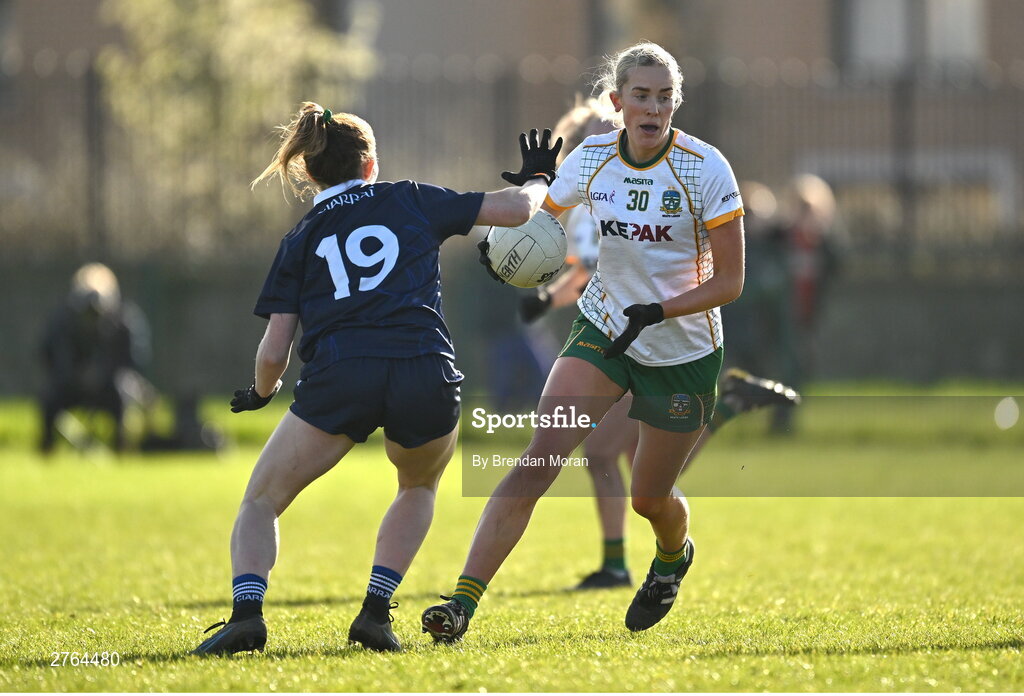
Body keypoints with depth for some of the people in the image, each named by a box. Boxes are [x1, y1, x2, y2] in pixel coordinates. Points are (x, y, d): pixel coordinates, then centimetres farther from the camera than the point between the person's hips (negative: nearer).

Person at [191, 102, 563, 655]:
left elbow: (274, 351, 13)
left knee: (260, 503, 13)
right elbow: (517, 209, 21)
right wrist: (538, 179, 43)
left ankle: (246, 612, -14)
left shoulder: (300, 241, 19)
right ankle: (375, 611, 13)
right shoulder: (411, 201, 19)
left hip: (337, 380, -1)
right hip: (426, 377, 1)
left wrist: (261, 392, 35)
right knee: (419, 486, 32)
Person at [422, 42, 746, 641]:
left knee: (649, 498, 10)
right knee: (539, 457, -18)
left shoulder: (705, 168, -18)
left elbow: (729, 282, -15)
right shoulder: (592, 158, -8)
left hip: (684, 353, -2)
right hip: (603, 332, 2)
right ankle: (463, 602, -24)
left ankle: (674, 556, 49)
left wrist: (655, 312, -28)